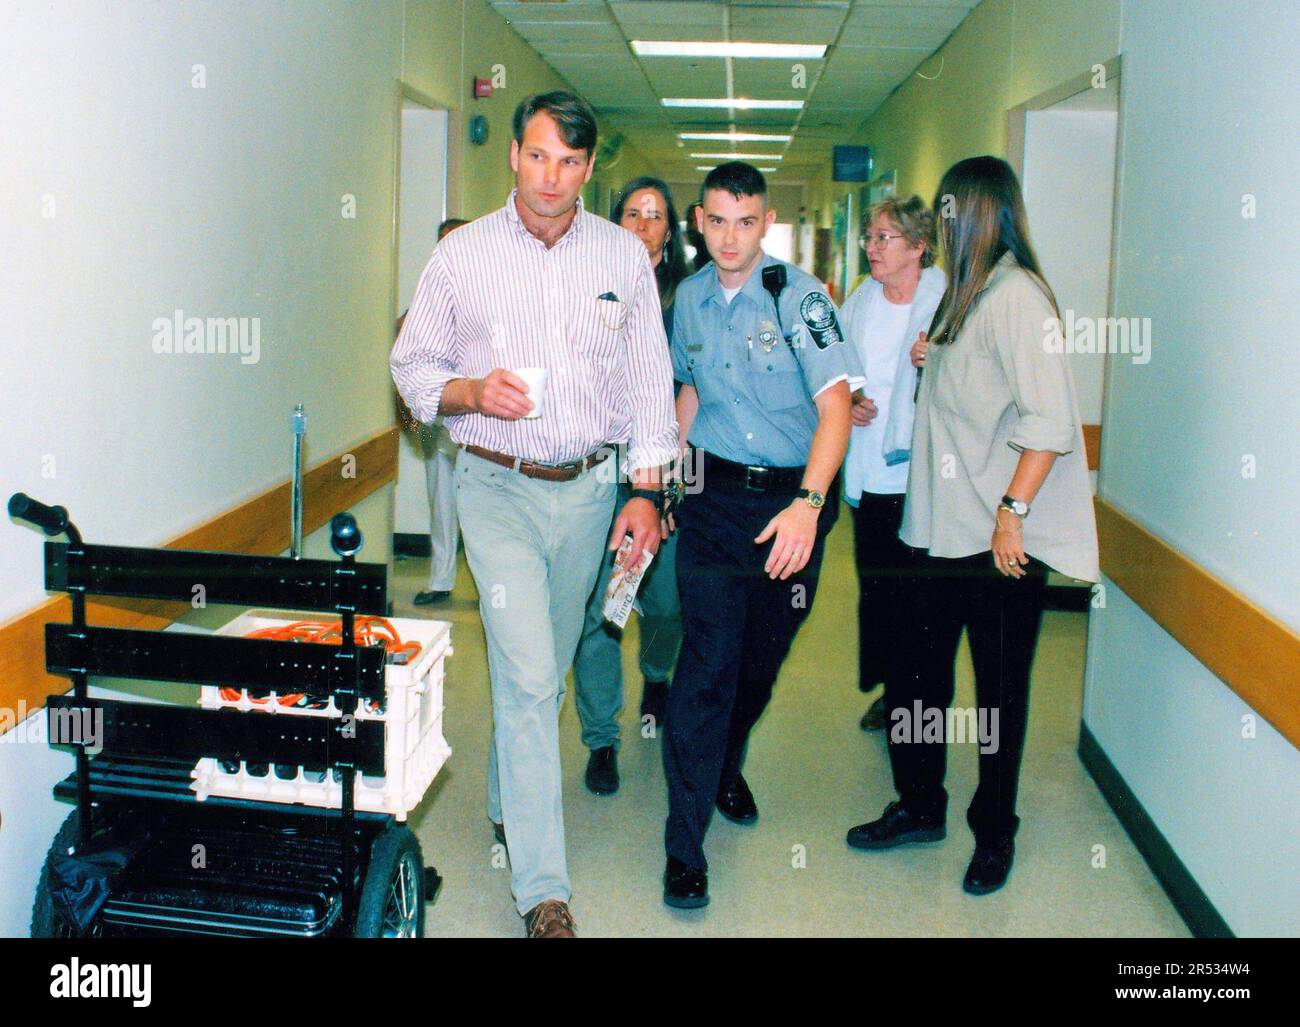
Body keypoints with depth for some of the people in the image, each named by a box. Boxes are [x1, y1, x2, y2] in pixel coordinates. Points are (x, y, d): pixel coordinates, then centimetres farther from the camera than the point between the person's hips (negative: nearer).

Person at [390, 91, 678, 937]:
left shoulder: (624, 255, 3)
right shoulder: (463, 254, -1)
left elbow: (649, 381, 5)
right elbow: (413, 365, 4)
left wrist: (646, 492, 0)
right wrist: (472, 392, -17)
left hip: (590, 487, 3)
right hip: (498, 486, -2)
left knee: (547, 666, 15)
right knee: (528, 674, -10)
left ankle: (507, 804, 41)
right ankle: (544, 890, -3)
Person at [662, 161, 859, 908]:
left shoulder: (799, 297, -11)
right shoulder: (691, 297, 4)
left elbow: (836, 406, -20)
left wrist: (808, 504, -32)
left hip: (792, 495, -1)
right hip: (715, 494, 1)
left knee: (764, 657, 12)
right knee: (709, 661, -7)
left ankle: (726, 770, 42)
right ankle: (685, 846, 2)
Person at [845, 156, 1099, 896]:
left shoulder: (1016, 296, -14)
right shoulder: (964, 296, 15)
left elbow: (1049, 418, -21)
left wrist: (1013, 513, -23)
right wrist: (931, 362, 8)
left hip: (1000, 538, -9)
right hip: (942, 528, 9)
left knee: (999, 687, 6)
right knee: (920, 668, 14)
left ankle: (996, 833, 22)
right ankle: (921, 808, 30)